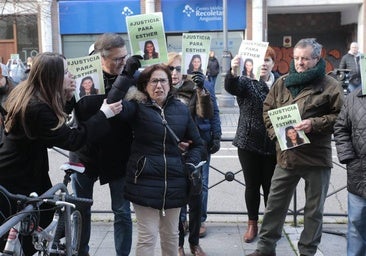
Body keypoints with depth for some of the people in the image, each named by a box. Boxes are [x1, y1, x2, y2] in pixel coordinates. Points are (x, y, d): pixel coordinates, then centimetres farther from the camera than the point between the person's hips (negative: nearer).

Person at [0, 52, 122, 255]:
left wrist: (66, 98, -3)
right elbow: (72, 140, -28)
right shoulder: (37, 108, -30)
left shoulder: (26, 93, -1)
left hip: (18, 170, 9)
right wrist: (103, 114, -22)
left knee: (43, 216, 18)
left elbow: (54, 123, 12)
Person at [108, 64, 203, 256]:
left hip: (174, 182, 4)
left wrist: (190, 166, 0)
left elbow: (197, 143, 15)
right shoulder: (138, 106, -2)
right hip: (145, 180, -3)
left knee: (170, 234, 18)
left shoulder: (181, 109, 7)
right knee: (147, 236, 1)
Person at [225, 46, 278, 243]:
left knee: (270, 185, 9)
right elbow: (231, 87, -23)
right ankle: (252, 224, 23)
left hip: (273, 145, 1)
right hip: (249, 143, -1)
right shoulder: (246, 82, -1)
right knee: (252, 185, 7)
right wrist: (233, 72, -45)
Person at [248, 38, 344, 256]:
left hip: (317, 157, -3)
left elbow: (341, 116, -6)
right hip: (286, 155, 3)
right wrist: (274, 131, -2)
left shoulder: (330, 85, -5)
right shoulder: (282, 83, 7)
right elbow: (268, 108, 14)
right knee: (275, 204, 12)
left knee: (314, 209, 11)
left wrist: (314, 124, -18)